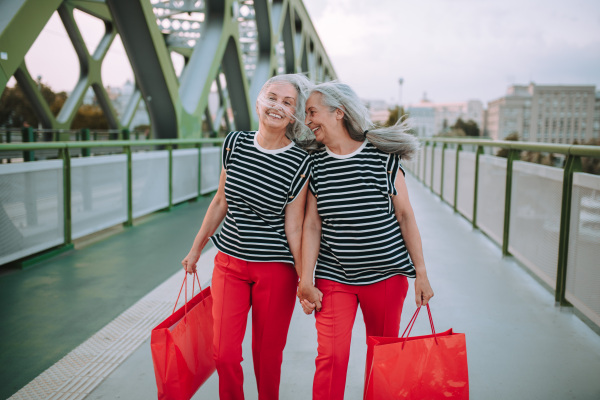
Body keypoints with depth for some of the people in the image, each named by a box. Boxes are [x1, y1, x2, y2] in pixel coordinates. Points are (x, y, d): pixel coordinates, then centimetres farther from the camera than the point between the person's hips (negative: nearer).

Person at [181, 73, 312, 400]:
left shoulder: (300, 163, -9)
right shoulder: (235, 143, 0)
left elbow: (293, 226, -6)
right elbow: (221, 201, 10)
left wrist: (306, 282, -6)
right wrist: (196, 248, 16)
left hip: (276, 269, -2)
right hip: (229, 261, 3)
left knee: (267, 354, 9)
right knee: (224, 354, 2)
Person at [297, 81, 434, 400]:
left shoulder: (383, 157, -5)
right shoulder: (315, 164, 2)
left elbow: (405, 215, -1)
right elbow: (312, 225, 1)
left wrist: (421, 273, -1)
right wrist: (306, 282, -4)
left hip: (386, 273, -1)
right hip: (334, 277, 1)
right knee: (331, 356, -8)